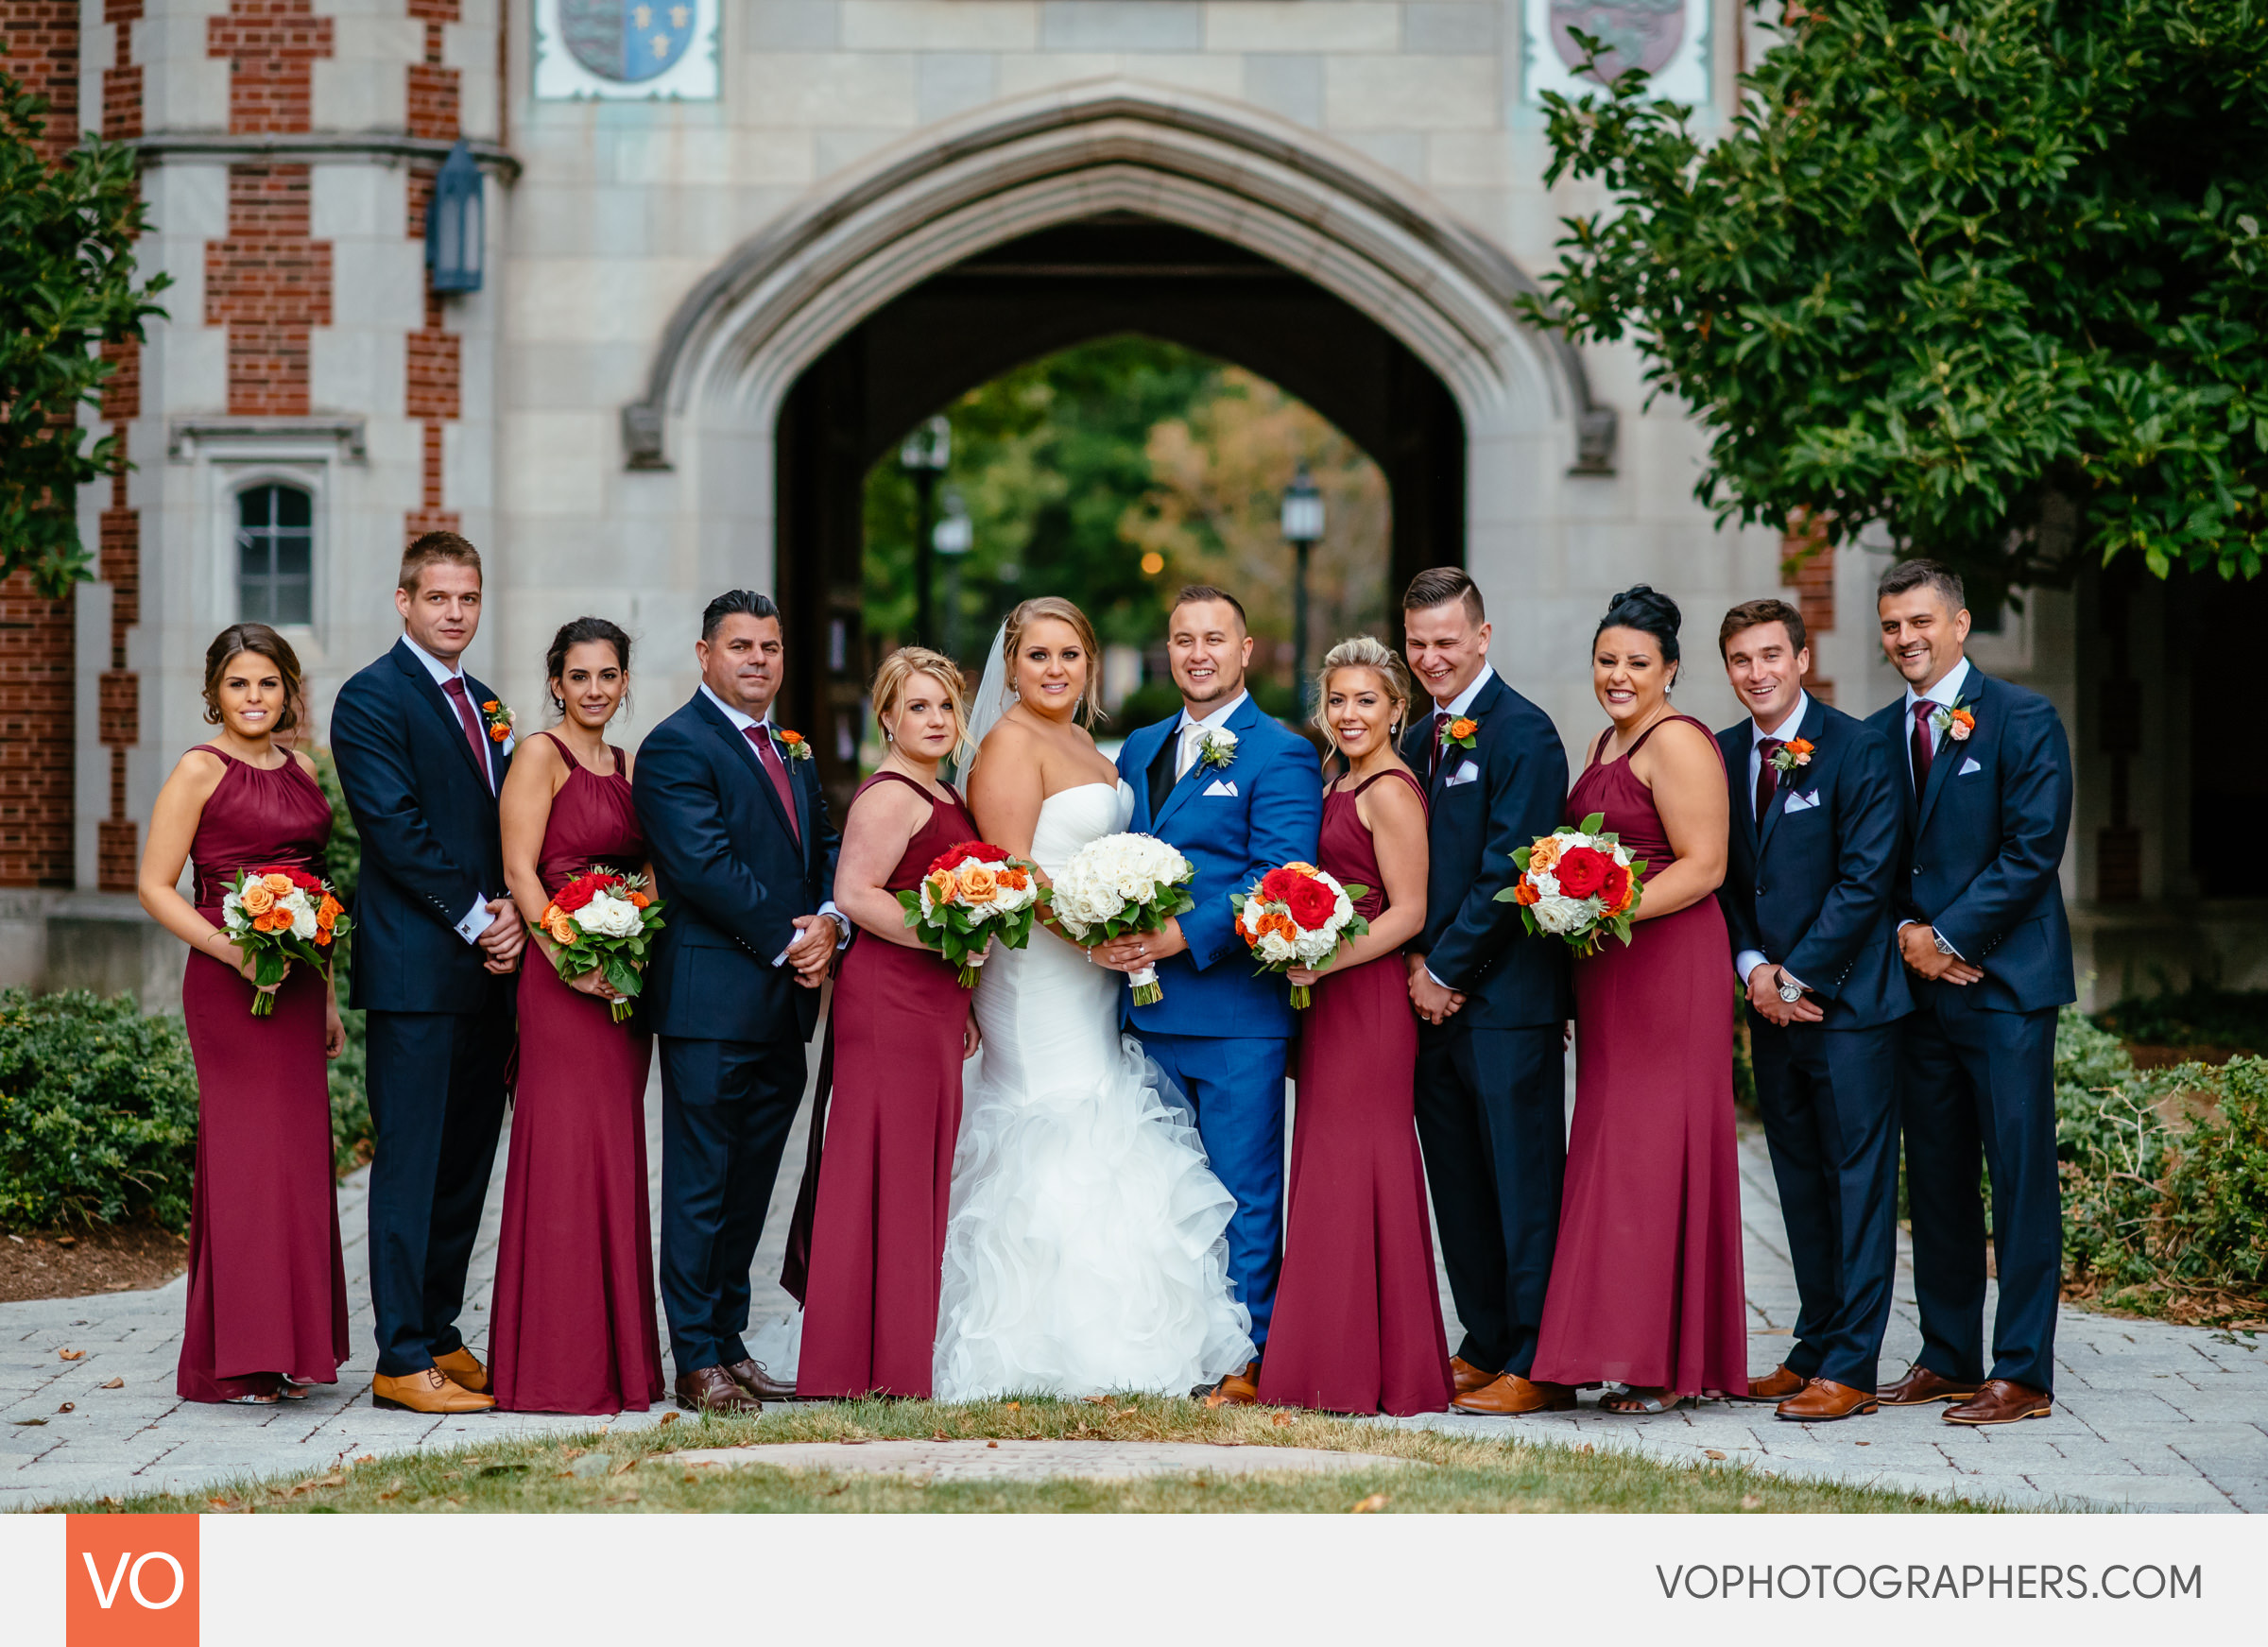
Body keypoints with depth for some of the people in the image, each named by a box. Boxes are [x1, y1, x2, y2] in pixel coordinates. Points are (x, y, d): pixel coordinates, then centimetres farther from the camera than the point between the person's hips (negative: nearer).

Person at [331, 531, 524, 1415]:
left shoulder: (487, 705, 19)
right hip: (415, 968, -8)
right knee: (411, 1163, -6)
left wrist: (510, 912, -1)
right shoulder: (371, 700, -6)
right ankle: (403, 1359, -3)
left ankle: (438, 1332, 18)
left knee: (466, 1162, 10)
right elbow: (397, 828, -14)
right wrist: (475, 915, -14)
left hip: (486, 968, 8)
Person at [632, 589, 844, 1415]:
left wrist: (829, 923, -5)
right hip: (713, 999, -8)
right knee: (701, 1186, -3)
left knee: (750, 1185, 12)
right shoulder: (676, 748, -7)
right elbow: (703, 865, -16)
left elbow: (826, 850, 16)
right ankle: (697, 1365, -1)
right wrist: (787, 943, -13)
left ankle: (731, 1343, 20)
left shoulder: (794, 752, 19)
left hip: (785, 1006, 8)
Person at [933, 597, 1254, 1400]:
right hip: (1038, 970, -9)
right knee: (1054, 1156, -9)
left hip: (1090, 975, 9)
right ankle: (1041, 1356, -6)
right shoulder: (1011, 742, -10)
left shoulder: (1082, 744, 17)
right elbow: (1010, 868, -18)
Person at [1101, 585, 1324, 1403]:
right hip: (1148, 1010, 6)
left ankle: (1246, 1362, 5)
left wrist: (1187, 936, -19)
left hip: (1236, 1011, -6)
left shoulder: (1280, 755, -3)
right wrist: (1106, 933, -4)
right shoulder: (1139, 750, 18)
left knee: (1243, 1196, -1)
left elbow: (1280, 880, -12)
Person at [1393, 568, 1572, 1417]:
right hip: (1432, 995, 8)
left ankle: (1534, 1366, -2)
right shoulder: (1417, 739, 16)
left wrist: (1448, 972, -10)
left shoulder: (1522, 733, -9)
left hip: (1505, 996, -8)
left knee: (1524, 1185, -4)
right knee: (1459, 1186, 12)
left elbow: (1509, 871, -14)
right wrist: (1417, 963, 2)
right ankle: (1484, 1347, 20)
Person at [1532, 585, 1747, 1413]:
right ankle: (1634, 1354, 9)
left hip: (1669, 967, -9)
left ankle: (1665, 1366, -5)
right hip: (1608, 974, 9)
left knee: (1654, 1151, -8)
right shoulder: (1605, 744, 18)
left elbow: (1704, 864, -16)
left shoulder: (1677, 742, -10)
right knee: (1610, 1151, 7)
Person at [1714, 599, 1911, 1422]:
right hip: (1772, 1002, 6)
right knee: (1800, 1182, 11)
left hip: (1848, 998, -6)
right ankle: (1814, 1347, 18)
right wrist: (1753, 969, -2)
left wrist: (1798, 977, -12)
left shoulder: (1857, 749, -9)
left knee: (1858, 1178, -3)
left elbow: (1866, 877, -13)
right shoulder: (1723, 755, 9)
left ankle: (1849, 1369, -3)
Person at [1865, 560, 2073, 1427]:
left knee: (2021, 1176, -4)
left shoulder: (2024, 720, -4)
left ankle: (2023, 1373, -2)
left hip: (2003, 980, -6)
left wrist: (1948, 936, -12)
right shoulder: (1876, 735, 13)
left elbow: (2033, 850, -10)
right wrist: (1906, 934, -4)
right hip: (1917, 987, 6)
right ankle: (1948, 1358, 17)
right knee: (1935, 1180, 9)